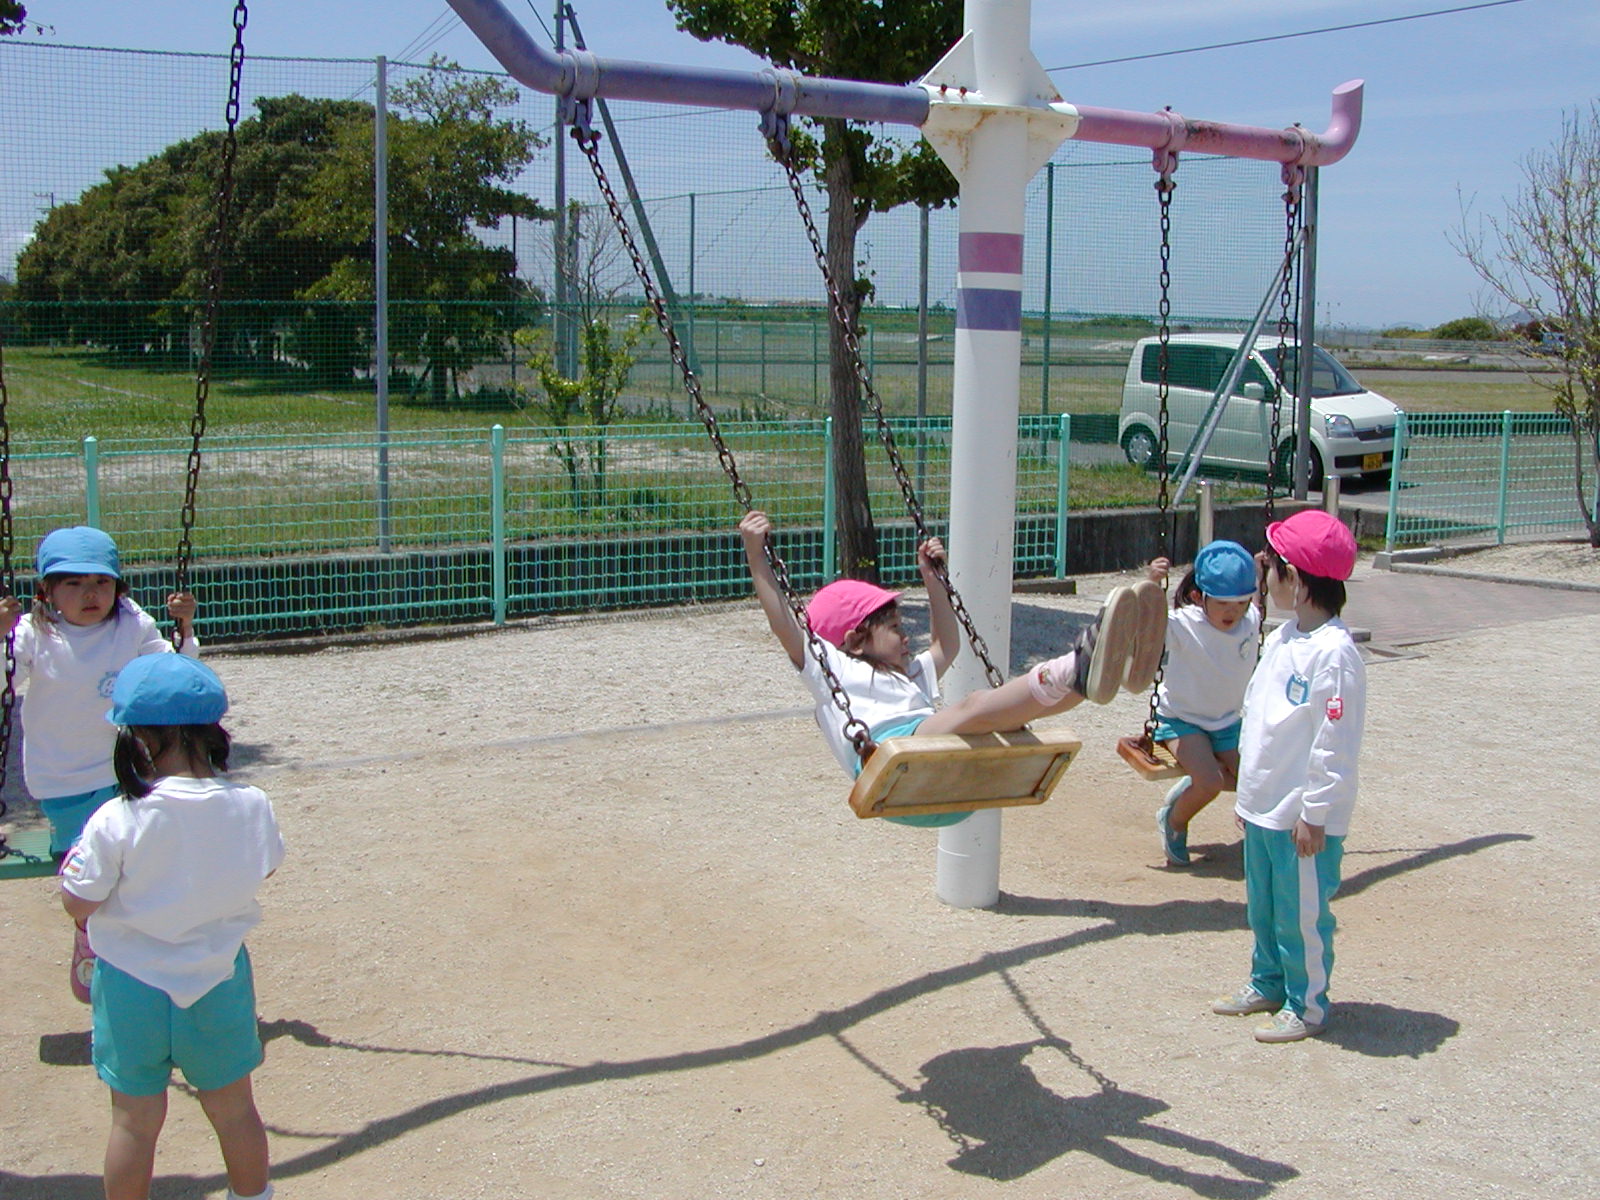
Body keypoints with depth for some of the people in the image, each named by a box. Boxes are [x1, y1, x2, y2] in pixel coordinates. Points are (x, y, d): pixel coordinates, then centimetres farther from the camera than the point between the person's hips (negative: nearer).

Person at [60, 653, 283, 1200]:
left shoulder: (116, 822, -22)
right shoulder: (251, 806, -13)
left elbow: (78, 904, -14)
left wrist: (74, 860, 4)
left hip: (133, 986, -2)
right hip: (219, 981, 2)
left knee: (134, 1122, 13)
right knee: (234, 1111, 20)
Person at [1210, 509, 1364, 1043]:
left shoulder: (1334, 654, -21)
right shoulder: (1280, 639, 7)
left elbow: (1336, 745, -20)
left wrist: (1314, 813, -17)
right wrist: (1249, 793, 20)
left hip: (1304, 818, -9)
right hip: (1264, 807, 9)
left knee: (1301, 915, 4)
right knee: (1262, 907, 20)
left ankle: (1307, 1005, 19)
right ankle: (1267, 984, 36)